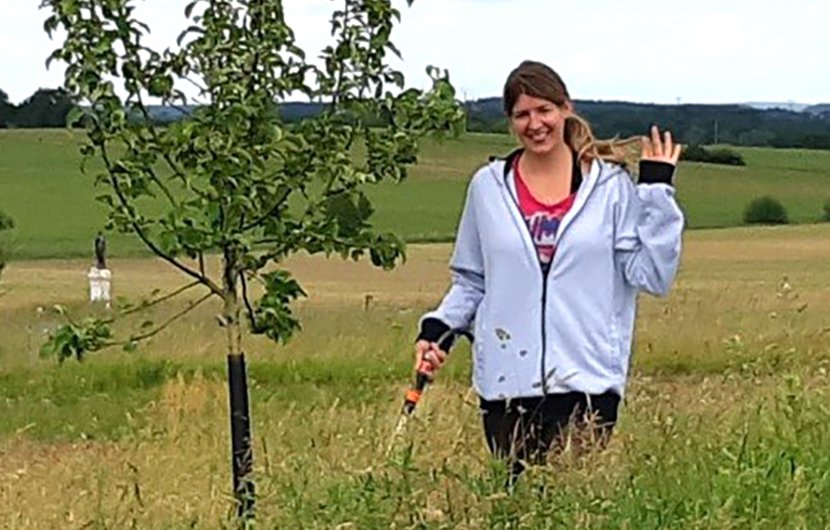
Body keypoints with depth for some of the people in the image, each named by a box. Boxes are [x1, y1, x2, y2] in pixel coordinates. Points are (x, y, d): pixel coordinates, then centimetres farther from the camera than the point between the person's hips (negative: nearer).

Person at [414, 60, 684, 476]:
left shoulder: (610, 185, 4)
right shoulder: (488, 187, 10)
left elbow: (652, 275, 0)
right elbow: (471, 280, 19)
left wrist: (657, 191, -4)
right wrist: (439, 327, 3)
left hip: (586, 381, -2)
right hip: (505, 384, 2)